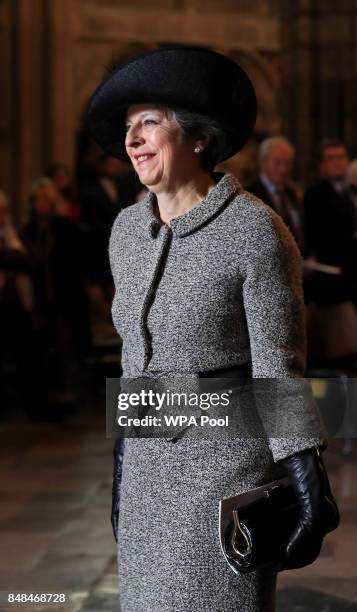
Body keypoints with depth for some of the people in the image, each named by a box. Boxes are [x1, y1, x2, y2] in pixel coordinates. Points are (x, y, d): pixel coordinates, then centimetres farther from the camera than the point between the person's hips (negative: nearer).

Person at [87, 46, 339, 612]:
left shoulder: (256, 230, -14)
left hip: (233, 454, -6)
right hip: (152, 460, 7)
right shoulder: (127, 230, 6)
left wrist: (307, 484, -18)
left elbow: (279, 367, -14)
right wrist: (123, 458, 16)